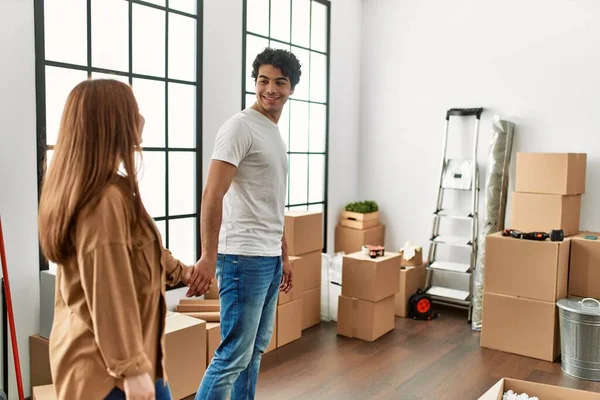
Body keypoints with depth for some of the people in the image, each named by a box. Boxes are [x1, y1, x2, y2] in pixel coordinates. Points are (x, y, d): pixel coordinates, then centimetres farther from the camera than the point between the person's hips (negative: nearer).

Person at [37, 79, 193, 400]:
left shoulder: (82, 190, 8)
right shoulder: (107, 198, -25)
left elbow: (139, 251, 21)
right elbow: (109, 297, -26)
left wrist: (181, 271, 32)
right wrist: (132, 368, -21)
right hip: (106, 364, -10)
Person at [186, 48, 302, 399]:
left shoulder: (276, 134, 17)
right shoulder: (240, 126, -11)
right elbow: (213, 195, -20)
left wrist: (285, 256, 21)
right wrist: (208, 257, -26)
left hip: (270, 258, 9)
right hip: (244, 257, -9)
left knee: (257, 348, 16)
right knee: (235, 354, -5)